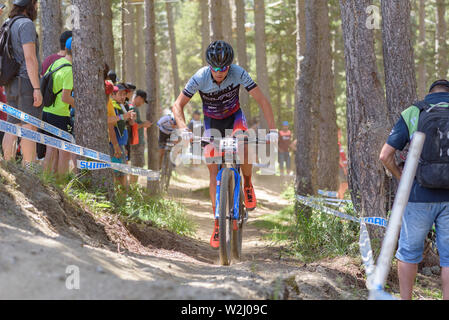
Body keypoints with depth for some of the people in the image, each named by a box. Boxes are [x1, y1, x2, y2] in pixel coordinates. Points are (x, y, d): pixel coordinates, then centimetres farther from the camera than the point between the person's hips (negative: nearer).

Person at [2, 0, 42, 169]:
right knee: (30, 128, -11)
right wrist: (37, 88, -19)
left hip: (12, 85, 9)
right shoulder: (26, 24, -10)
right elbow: (30, 57, -18)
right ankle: (30, 169, -16)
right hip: (27, 81, -9)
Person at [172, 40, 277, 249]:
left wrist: (273, 129, -33)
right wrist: (184, 129, -38)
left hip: (234, 116, 0)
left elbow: (262, 101, -23)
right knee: (214, 171, -10)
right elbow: (178, 105, -21)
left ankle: (247, 184, -4)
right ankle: (218, 224, -4)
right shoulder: (200, 78, -27)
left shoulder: (239, 73, -28)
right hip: (212, 122, 0)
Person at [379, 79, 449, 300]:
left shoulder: (412, 114, -1)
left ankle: (405, 299, 18)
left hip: (419, 196, -1)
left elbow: (385, 155, -3)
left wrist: (402, 179, 12)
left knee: (409, 251, 14)